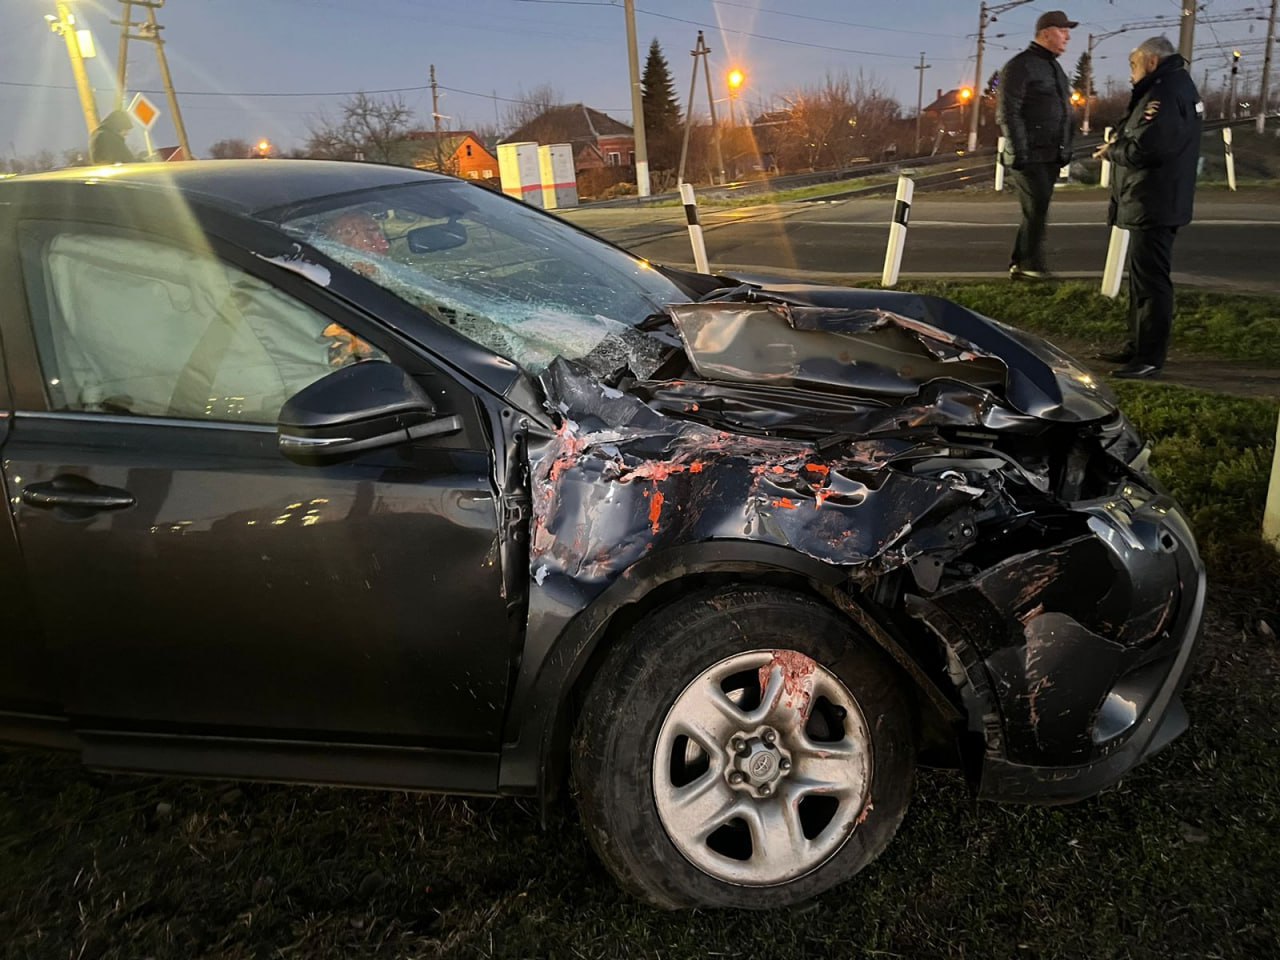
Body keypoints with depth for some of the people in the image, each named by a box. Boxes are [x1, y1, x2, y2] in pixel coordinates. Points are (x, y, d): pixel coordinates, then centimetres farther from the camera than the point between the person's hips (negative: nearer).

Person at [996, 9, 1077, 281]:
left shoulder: (1054, 67, 19)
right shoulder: (1020, 66, -8)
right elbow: (1007, 113, -15)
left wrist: (1065, 150, 17)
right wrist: (1019, 154, -20)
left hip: (1051, 156, 8)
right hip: (1030, 156, -8)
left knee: (1036, 211, 9)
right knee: (1036, 211, -7)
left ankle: (1019, 264, 16)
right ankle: (1031, 265, 3)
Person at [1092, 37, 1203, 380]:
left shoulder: (1166, 93, -17)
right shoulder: (1176, 87, 18)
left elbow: (1143, 149, -25)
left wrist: (1111, 151, -6)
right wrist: (1120, 144, -8)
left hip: (1154, 206, -11)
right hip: (1155, 203, 11)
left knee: (1150, 281, -8)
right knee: (1143, 278, 17)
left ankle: (1150, 358, -4)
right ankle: (1138, 346, 27)